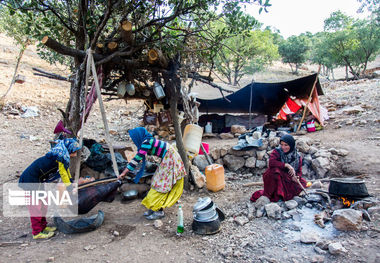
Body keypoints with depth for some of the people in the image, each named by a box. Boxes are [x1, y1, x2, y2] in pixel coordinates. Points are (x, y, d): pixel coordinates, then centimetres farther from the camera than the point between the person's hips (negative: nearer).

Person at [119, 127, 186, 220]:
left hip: (170, 159, -10)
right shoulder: (147, 142, 9)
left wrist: (124, 172, -18)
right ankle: (154, 207, 19)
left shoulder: (147, 143, -19)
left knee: (161, 184, -6)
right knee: (158, 182, 12)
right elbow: (139, 157, 21)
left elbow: (137, 158, -21)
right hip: (167, 159, 10)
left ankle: (159, 211, 1)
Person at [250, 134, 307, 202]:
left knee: (303, 182, -19)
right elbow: (271, 162, -26)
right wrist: (286, 165, -31)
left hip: (288, 180, 4)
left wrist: (296, 177, -17)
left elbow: (299, 171, 6)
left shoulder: (297, 157, 3)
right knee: (275, 170, -34)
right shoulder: (277, 152, -8)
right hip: (276, 179, -4)